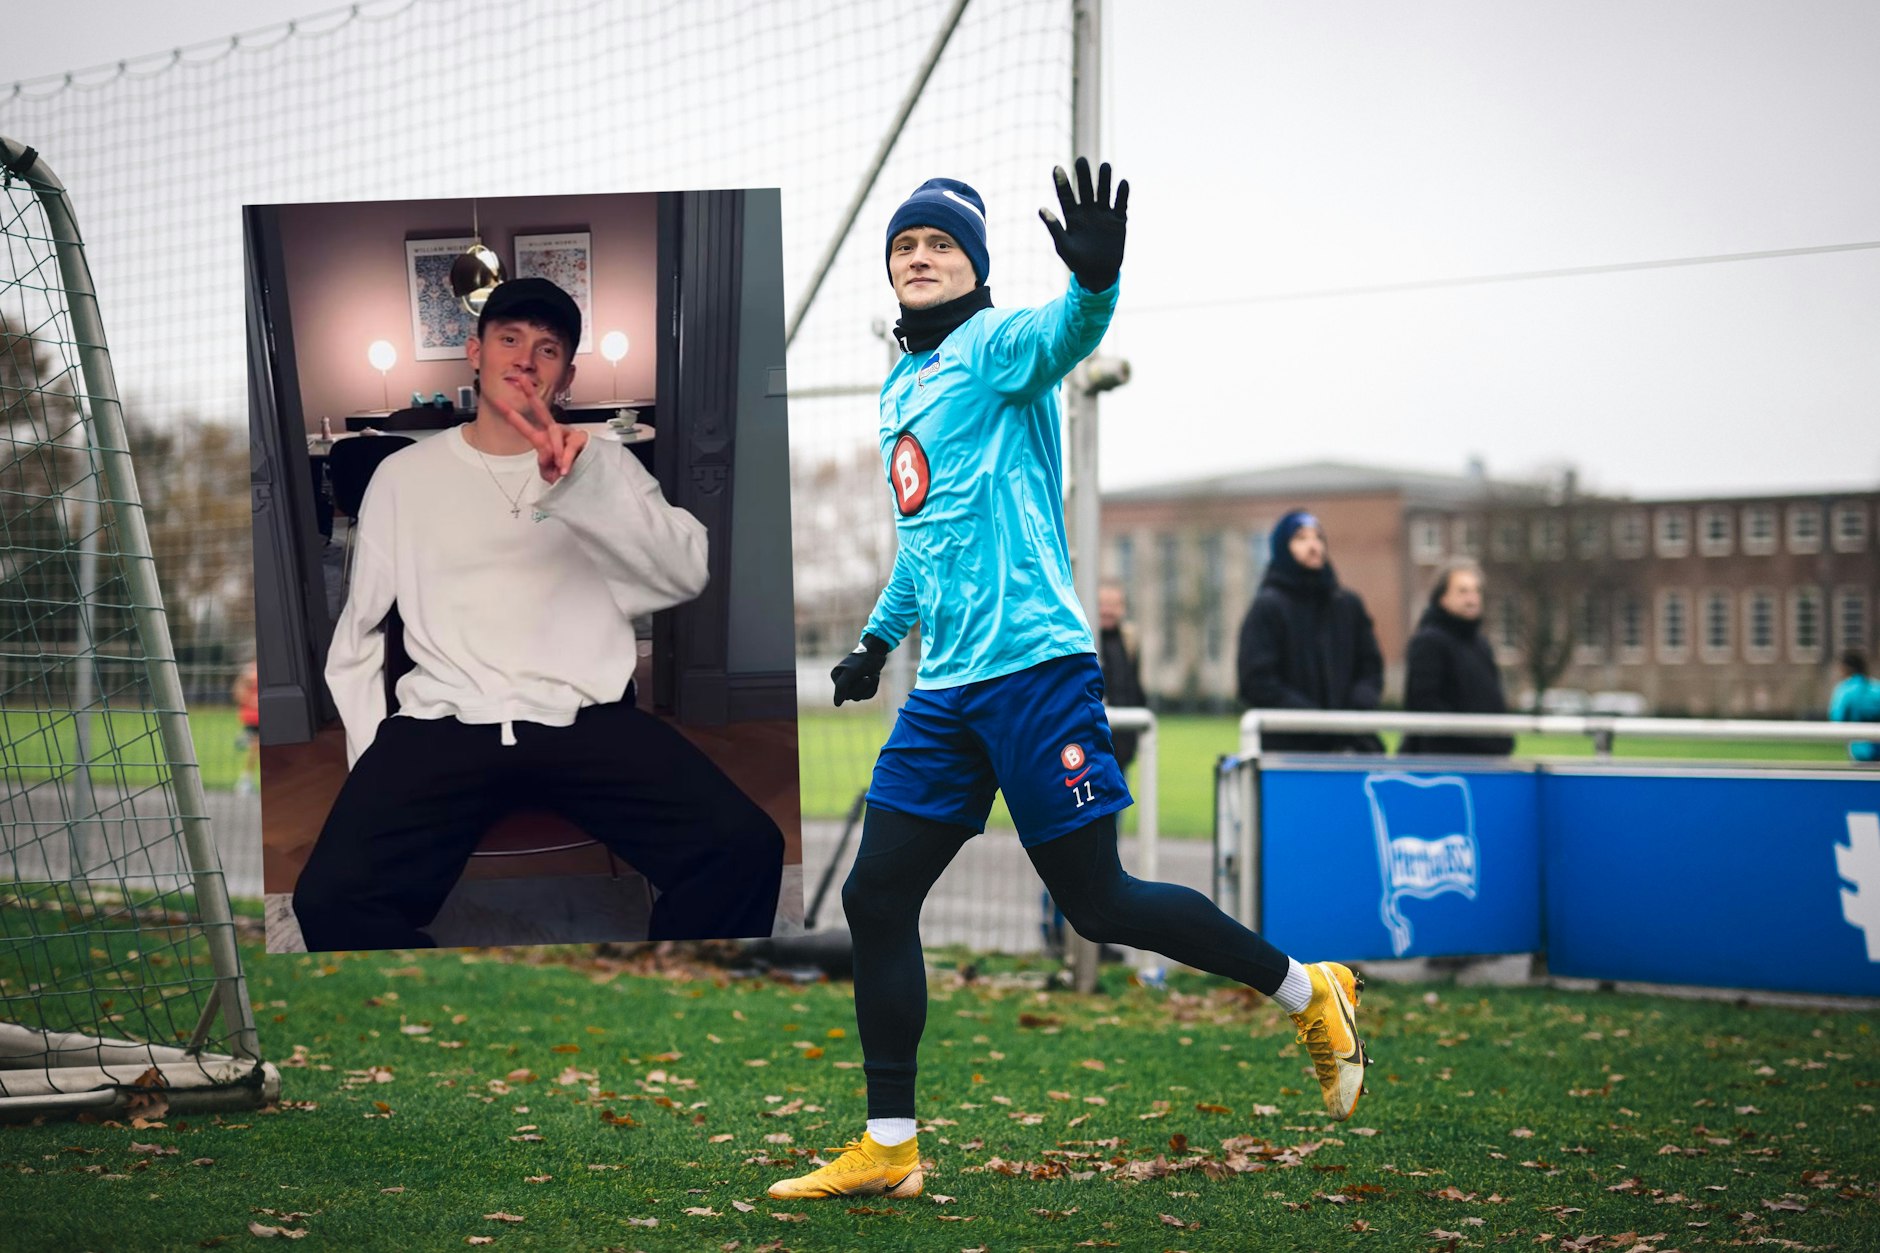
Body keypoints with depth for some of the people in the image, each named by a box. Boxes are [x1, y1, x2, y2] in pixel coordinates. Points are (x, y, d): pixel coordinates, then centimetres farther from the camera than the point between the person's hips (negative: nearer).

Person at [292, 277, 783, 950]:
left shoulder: (603, 462, 15)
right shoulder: (406, 474, 18)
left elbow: (687, 574, -3)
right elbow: (357, 634, 19)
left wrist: (585, 484, -19)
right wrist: (370, 757, 3)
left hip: (586, 718, 0)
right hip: (443, 723, 0)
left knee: (744, 847, -27)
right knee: (332, 895, -30)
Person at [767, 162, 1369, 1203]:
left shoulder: (994, 346, -5)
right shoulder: (902, 386, 20)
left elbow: (1065, 334, -30)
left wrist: (1094, 280, -51)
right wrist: (878, 638, 31)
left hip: (1033, 665, -8)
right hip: (944, 689, 8)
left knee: (1096, 903, -5)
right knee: (875, 898, 3)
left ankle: (1308, 993, 14)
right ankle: (887, 1150, 10)